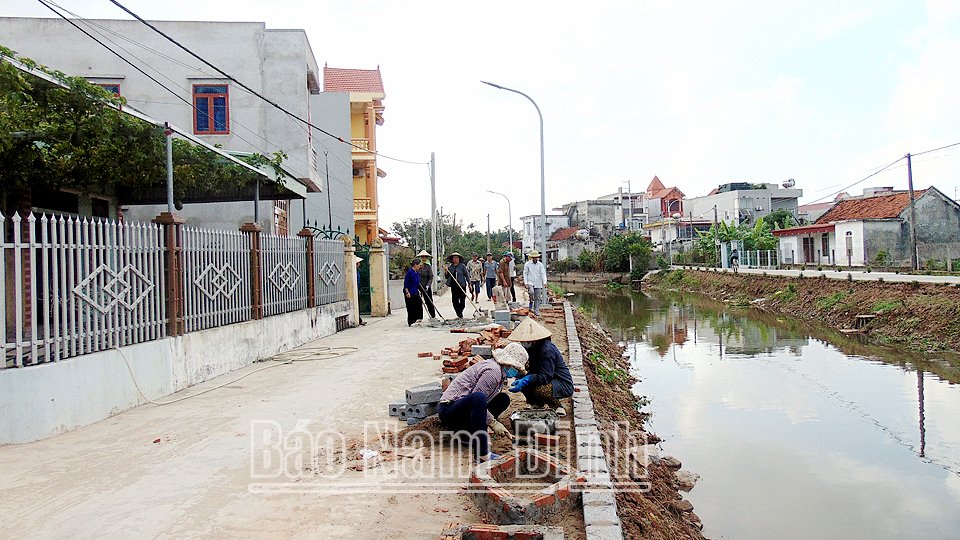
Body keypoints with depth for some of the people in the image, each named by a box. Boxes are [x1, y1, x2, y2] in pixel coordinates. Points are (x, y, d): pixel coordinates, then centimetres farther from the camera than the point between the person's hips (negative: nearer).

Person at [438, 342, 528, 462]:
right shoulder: (493, 371, -17)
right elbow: (476, 398, -24)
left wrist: (499, 427, 11)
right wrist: (493, 422, -18)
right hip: (448, 410, -10)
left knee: (503, 399, 9)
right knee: (479, 397, -38)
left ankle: (467, 433, 3)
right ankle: (482, 453, -36)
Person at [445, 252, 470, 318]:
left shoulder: (462, 266, 2)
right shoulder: (450, 267, 11)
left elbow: (467, 274, 3)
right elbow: (447, 277, 13)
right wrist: (446, 271, -3)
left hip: (462, 285, -3)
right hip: (454, 286, 3)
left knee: (462, 300, 0)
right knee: (455, 301, -4)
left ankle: (460, 314, 17)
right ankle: (460, 315, -2)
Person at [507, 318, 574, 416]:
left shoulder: (547, 350, -26)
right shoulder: (531, 347, 2)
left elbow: (546, 377, -30)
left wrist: (526, 380, -38)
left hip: (564, 386, -9)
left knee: (540, 389, -35)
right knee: (520, 380, -5)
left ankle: (557, 408, -5)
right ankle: (537, 404, 15)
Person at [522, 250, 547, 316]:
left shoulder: (540, 265, 7)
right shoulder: (527, 264, 3)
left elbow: (543, 273, 2)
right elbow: (525, 273, 4)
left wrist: (544, 282, -12)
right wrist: (526, 282, -6)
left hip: (538, 283, 2)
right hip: (530, 282, -2)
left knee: (537, 298, 3)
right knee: (531, 292, -29)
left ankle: (536, 311, 13)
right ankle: (531, 301, 1)